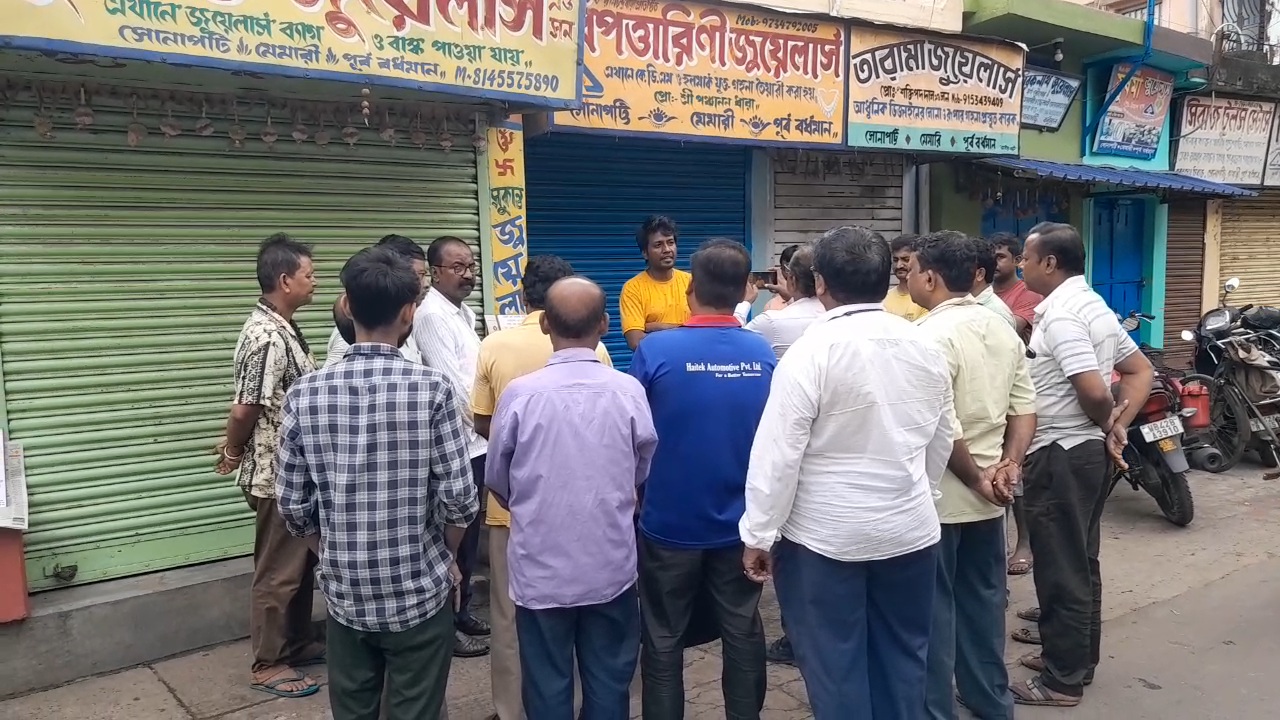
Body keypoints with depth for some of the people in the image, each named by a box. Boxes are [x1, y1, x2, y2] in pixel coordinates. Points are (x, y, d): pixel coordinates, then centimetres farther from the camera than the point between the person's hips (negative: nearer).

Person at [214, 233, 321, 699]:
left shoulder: (283, 328, 10)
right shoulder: (266, 336, -22)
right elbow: (245, 409, -21)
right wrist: (233, 454, -4)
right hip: (278, 473, -9)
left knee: (301, 562, 19)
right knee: (278, 570, 3)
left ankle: (299, 642, 34)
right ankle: (268, 665, 16)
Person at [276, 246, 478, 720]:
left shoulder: (305, 395, -7)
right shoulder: (432, 389, -15)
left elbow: (294, 508, -3)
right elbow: (459, 499, -15)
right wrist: (446, 557, 5)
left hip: (345, 593, 3)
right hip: (419, 593, -3)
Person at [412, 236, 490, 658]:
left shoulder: (465, 313, 14)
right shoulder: (431, 315, -14)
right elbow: (452, 383, -19)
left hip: (474, 442, 9)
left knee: (469, 535, 17)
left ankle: (462, 612, 31)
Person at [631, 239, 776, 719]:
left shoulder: (656, 350, -15)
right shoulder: (764, 354, -6)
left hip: (669, 522, -2)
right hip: (740, 523, 3)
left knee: (664, 641, 13)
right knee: (743, 635, 17)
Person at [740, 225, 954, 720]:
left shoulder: (812, 351, -16)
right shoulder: (925, 348, 1)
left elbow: (778, 454, -16)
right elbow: (941, 442, 11)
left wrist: (758, 535, -7)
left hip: (826, 535, -5)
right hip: (910, 529, 6)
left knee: (835, 662, 7)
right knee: (902, 655, 18)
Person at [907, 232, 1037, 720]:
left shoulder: (932, 335, -18)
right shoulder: (1002, 329, 7)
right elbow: (1025, 407, 6)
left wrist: (975, 477, -10)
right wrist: (1008, 465, -1)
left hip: (939, 495, -8)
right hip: (986, 495, 8)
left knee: (933, 607, 5)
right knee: (983, 599, 19)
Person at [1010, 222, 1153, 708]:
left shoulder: (1060, 315, -20)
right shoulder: (1093, 305, 11)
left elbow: (1094, 392, -28)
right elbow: (1141, 370, 15)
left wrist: (1106, 423, -7)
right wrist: (1118, 427, 4)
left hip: (1060, 455, -10)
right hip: (1089, 451, 10)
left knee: (1060, 570, 0)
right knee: (1081, 564, 19)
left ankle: (1062, 681, 11)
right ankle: (1078, 658, 32)